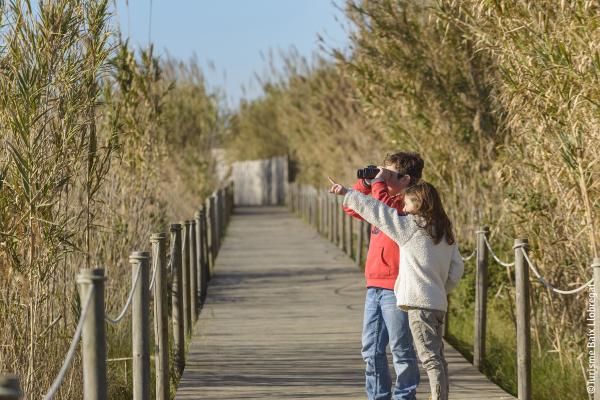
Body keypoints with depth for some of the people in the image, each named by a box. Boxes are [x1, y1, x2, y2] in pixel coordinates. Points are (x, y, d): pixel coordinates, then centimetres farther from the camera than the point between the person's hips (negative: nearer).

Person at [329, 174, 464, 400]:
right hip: (439, 303, 8)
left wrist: (347, 193, 4)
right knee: (436, 357, 13)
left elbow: (375, 210, -4)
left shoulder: (411, 225, -6)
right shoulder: (446, 233, 14)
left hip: (419, 302, -8)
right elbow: (457, 268, 15)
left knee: (430, 357, -10)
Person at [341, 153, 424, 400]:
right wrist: (366, 183, 10)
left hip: (396, 289, -9)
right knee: (371, 349, 11)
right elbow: (351, 208, 23)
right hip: (374, 286, 9)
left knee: (401, 348, 0)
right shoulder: (387, 200, 18)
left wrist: (379, 183, -15)